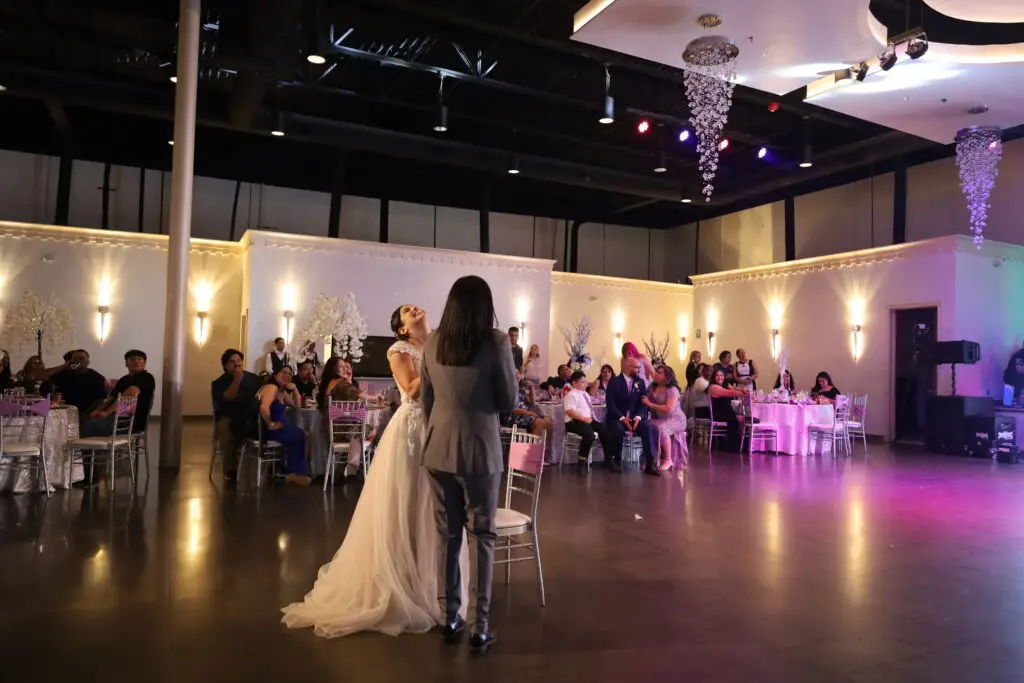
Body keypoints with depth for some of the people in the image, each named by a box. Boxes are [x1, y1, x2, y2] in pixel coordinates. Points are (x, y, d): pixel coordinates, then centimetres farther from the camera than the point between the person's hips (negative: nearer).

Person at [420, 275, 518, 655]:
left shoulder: (433, 342, 2)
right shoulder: (496, 342, -12)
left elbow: (427, 400, 10)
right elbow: (508, 401, -5)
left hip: (439, 449, 4)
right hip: (479, 449, -4)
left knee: (446, 533, 14)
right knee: (482, 535, 6)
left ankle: (449, 617, 25)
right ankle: (480, 626, 12)